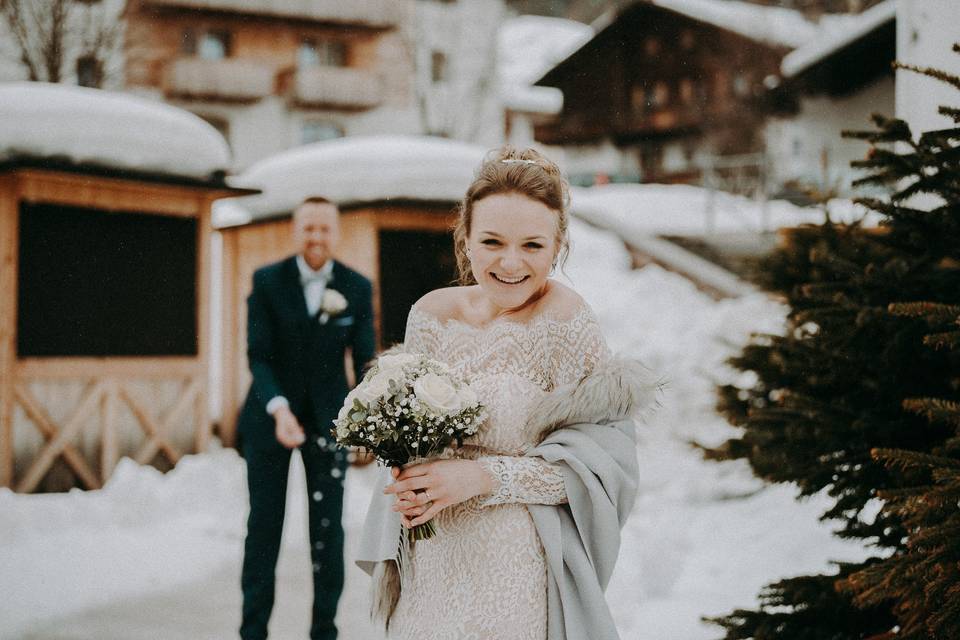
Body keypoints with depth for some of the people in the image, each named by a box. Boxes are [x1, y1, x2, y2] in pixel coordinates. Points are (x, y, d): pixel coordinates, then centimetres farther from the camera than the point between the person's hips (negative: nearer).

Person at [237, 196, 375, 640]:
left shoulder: (357, 288, -3)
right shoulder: (267, 282, -6)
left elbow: (364, 359, -4)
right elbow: (258, 354, -11)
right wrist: (278, 408, -27)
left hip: (328, 417, 1)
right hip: (270, 414, -1)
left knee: (328, 527, 3)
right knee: (264, 524, 6)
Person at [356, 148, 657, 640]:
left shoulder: (564, 322, -15)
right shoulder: (431, 314, -1)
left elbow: (599, 461, -14)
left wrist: (481, 477, -22)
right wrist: (408, 485, -10)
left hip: (519, 576, -4)